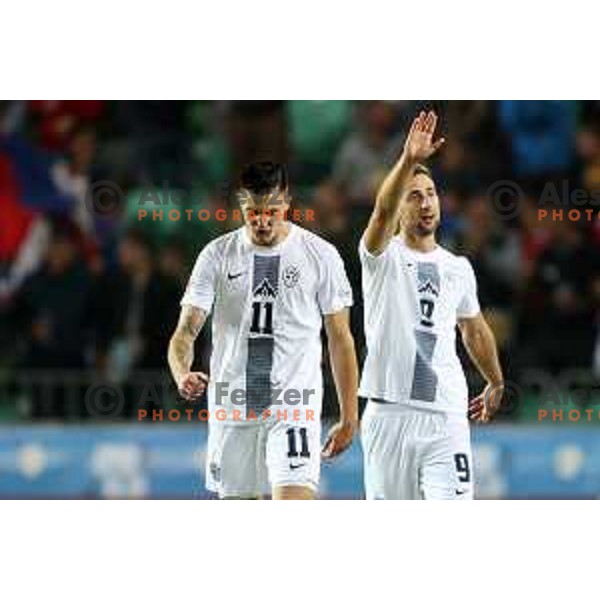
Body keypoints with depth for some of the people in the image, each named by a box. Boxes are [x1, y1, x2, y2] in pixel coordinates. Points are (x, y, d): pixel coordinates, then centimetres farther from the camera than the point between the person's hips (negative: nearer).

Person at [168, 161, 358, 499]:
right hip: (231, 409, 3)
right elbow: (186, 330, -2)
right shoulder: (218, 255, 2)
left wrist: (349, 418, 3)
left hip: (295, 410, -3)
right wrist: (182, 374, -25)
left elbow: (340, 340, 5)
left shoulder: (321, 255, 0)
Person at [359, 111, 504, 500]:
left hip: (445, 417, 2)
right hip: (389, 413, -2)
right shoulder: (383, 256, -1)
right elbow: (383, 211, -23)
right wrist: (408, 161, -38)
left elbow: (474, 329, 29)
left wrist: (496, 382, 40)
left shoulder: (458, 269, 13)